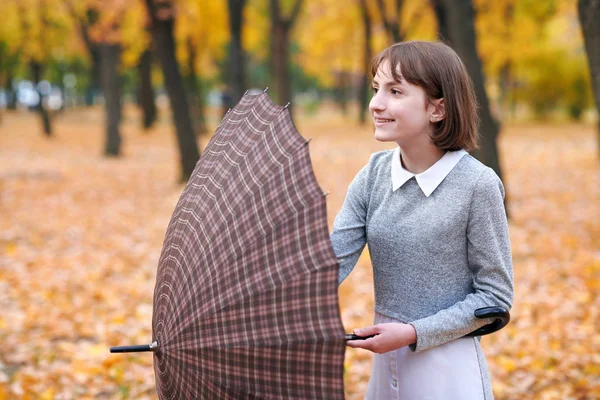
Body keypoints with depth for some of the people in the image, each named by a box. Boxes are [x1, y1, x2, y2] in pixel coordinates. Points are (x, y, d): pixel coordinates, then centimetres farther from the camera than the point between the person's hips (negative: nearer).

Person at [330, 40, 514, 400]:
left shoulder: (477, 184, -16)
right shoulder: (375, 174, -3)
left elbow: (496, 295, -11)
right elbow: (332, 262, -8)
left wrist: (414, 333, -17)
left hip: (450, 370, -5)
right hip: (385, 365, 5)